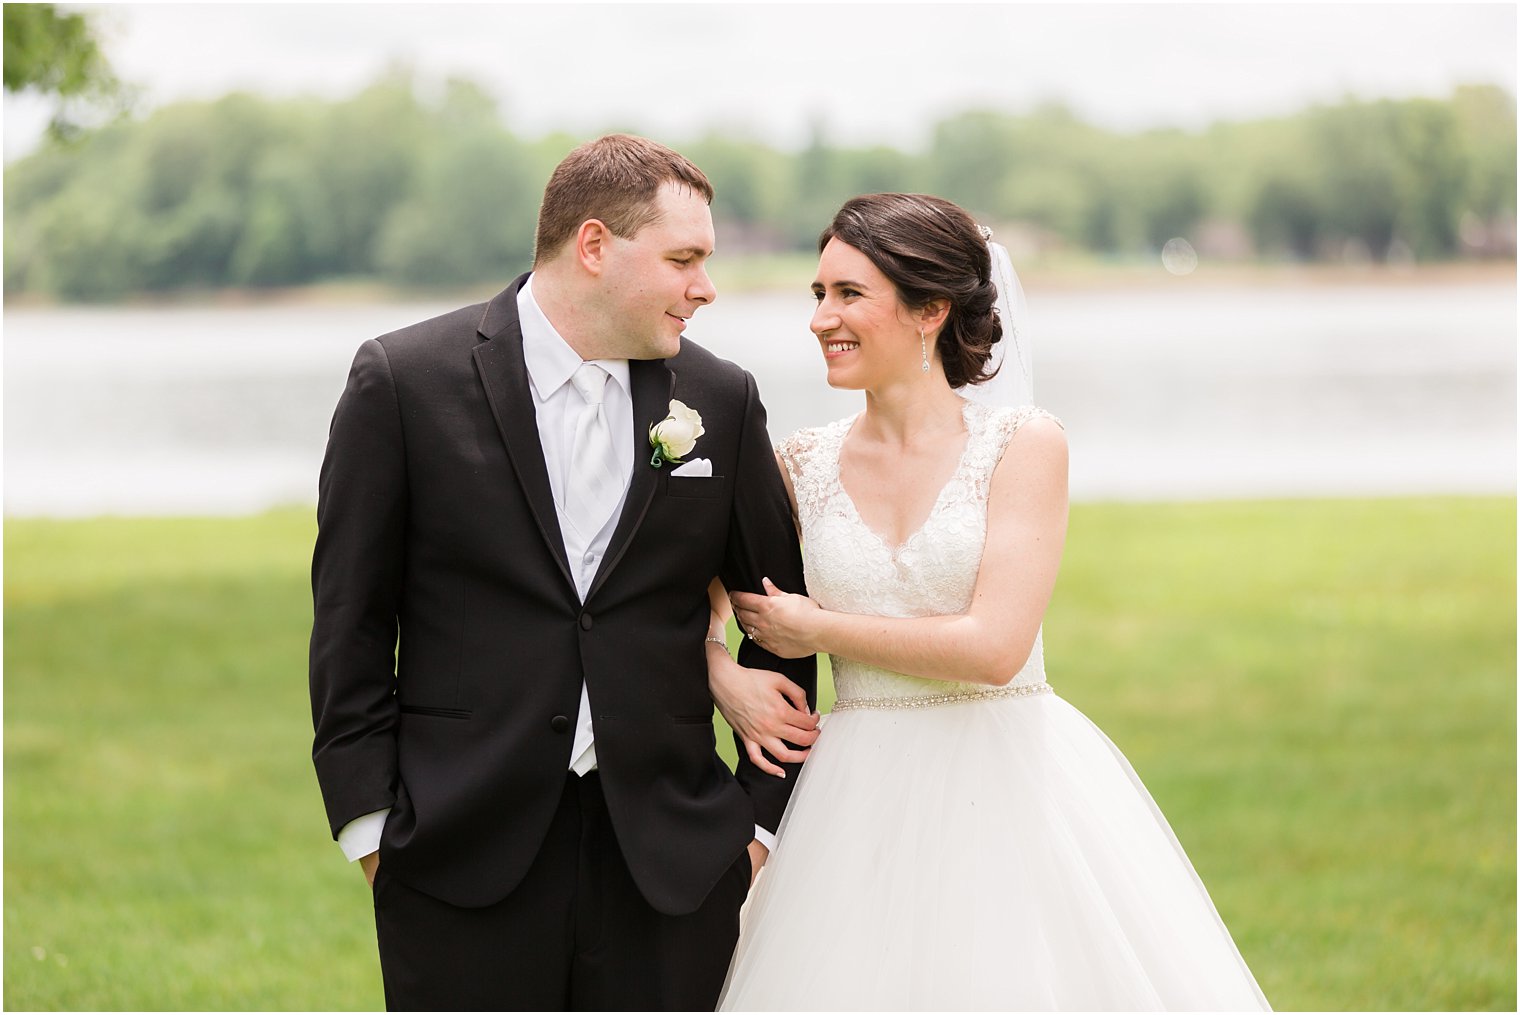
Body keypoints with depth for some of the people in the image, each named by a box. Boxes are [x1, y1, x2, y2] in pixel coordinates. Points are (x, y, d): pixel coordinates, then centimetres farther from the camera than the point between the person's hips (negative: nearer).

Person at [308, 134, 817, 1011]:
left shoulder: (722, 401, 6)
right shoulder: (403, 381, -2)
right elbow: (350, 624, 0)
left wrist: (765, 816, 9)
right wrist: (371, 823, -3)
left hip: (669, 861, 2)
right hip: (467, 858, -2)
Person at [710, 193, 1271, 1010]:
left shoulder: (1024, 444, -6)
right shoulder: (804, 465, 5)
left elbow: (994, 647, -15)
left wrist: (813, 629, -8)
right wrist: (725, 682, -7)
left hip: (1013, 792, -3)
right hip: (867, 809, 3)